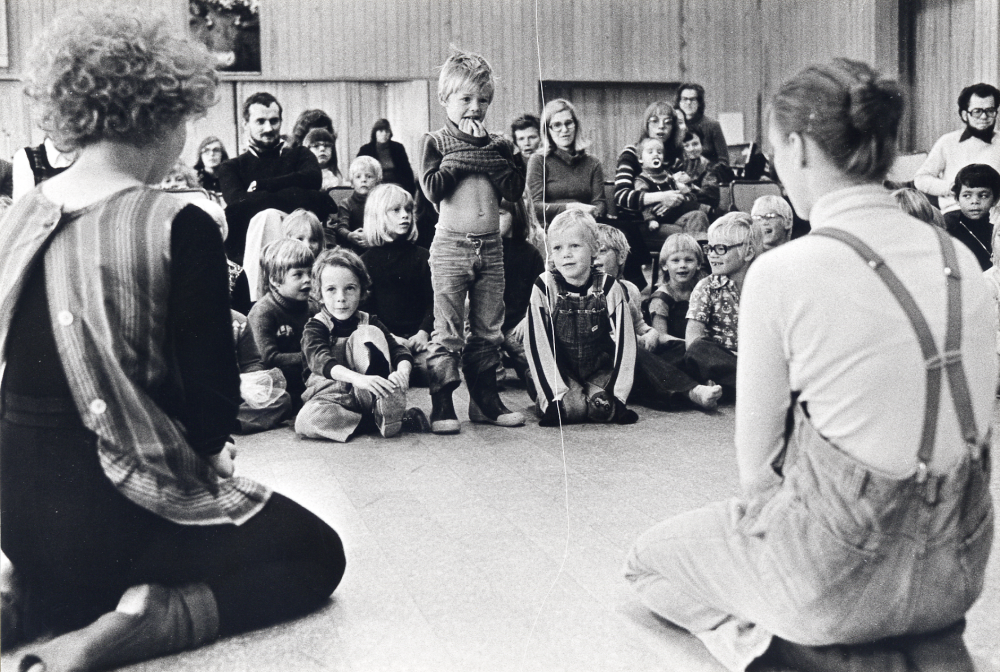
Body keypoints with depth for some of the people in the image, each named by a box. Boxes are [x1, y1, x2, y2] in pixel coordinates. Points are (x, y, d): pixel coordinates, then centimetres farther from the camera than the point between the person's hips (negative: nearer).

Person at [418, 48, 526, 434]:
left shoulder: (499, 145, 10)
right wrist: (458, 158, -14)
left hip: (491, 246, 4)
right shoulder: (436, 142, 0)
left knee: (489, 330, 9)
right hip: (451, 245, -4)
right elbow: (433, 189, -14)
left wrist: (494, 155, -10)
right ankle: (441, 406, 2)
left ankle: (485, 400, 19)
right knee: (447, 331, -3)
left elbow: (515, 190, -2)